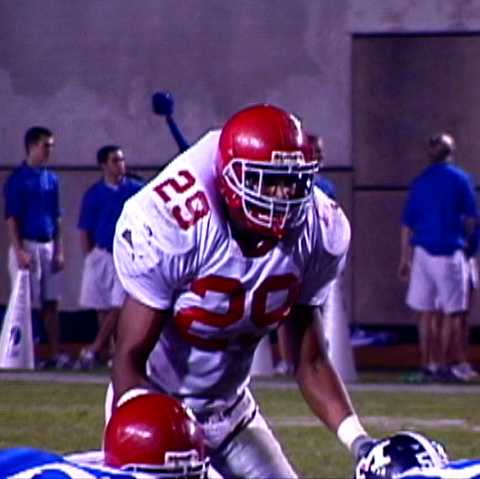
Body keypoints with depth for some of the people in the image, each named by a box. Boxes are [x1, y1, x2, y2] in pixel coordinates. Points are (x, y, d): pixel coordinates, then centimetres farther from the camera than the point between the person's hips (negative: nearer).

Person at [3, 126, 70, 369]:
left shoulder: (52, 179, 12)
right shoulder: (18, 178, -6)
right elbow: (11, 217, -9)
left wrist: (59, 250, 9)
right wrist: (19, 251, -17)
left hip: (49, 246, 6)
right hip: (26, 246, -6)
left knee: (51, 303, 3)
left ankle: (54, 353, 3)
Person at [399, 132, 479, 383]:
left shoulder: (419, 182, 8)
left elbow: (407, 224, 8)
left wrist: (404, 259, 13)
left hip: (422, 250, 4)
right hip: (450, 251, -4)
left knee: (427, 313, 9)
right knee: (452, 313, 1)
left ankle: (427, 365, 9)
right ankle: (443, 365, -3)